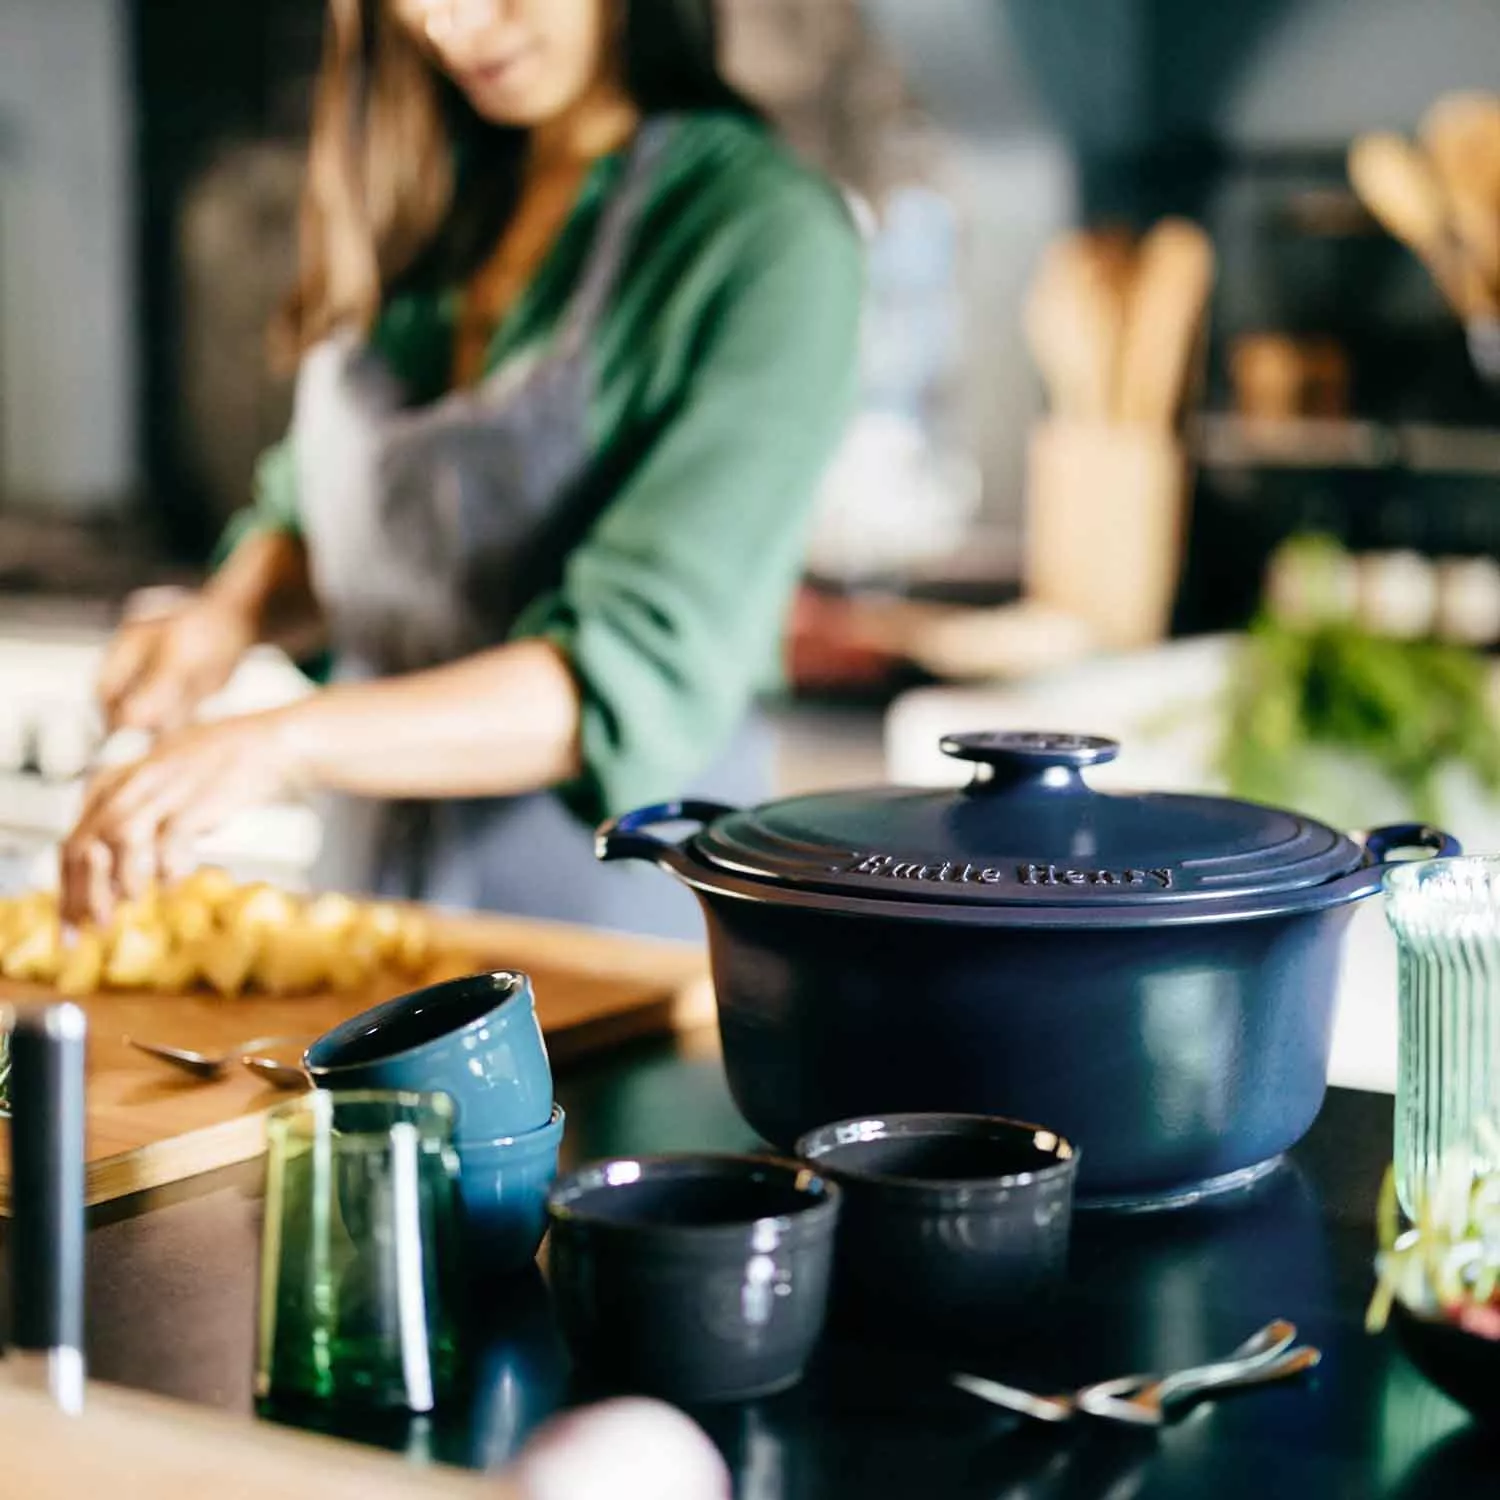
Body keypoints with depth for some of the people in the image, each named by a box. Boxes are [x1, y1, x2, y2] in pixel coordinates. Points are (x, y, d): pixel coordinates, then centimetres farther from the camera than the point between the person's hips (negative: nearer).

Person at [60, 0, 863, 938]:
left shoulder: (768, 236, -18)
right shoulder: (429, 189, 1)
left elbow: (648, 670, -26)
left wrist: (285, 741, -36)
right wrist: (230, 615, -6)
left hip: (619, 906, -5)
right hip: (379, 872, 5)